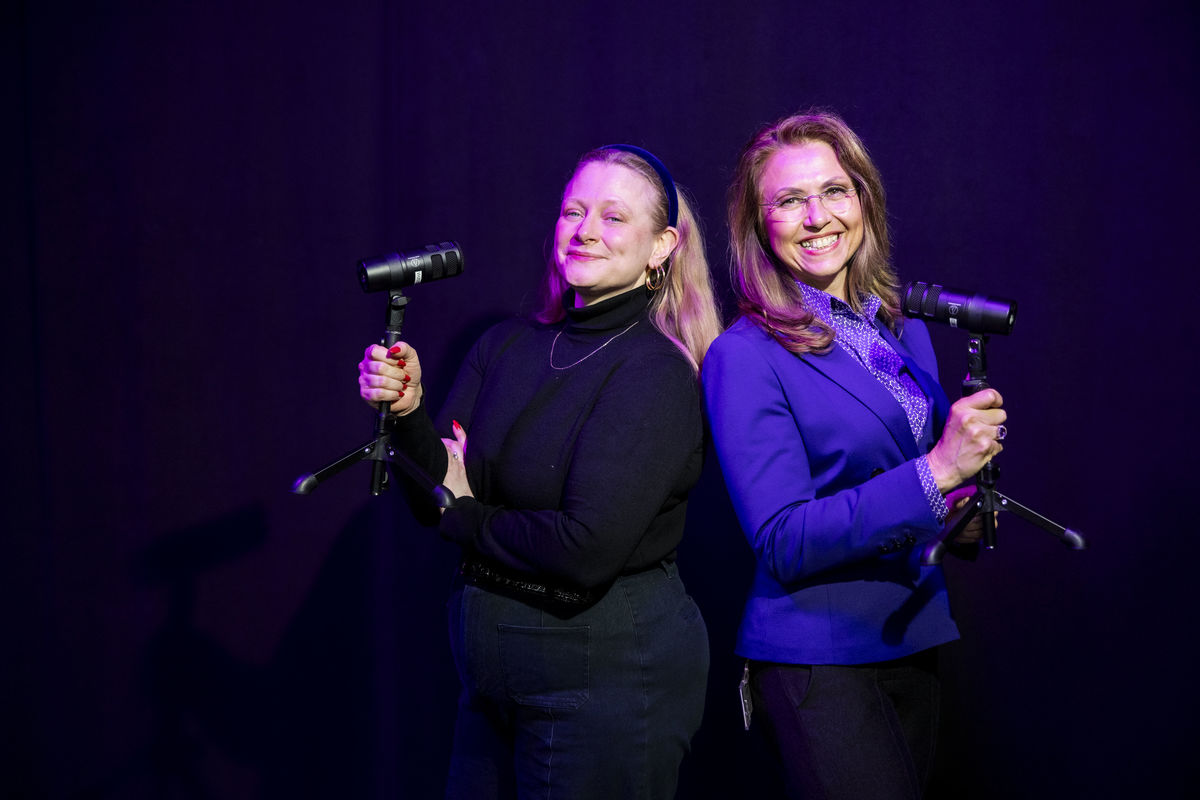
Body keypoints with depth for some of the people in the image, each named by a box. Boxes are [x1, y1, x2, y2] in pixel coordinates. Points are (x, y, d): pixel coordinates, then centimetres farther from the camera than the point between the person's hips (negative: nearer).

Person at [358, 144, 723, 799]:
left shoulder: (656, 372, -16)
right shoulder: (507, 345, 3)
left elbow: (587, 549, -24)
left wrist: (465, 516, -9)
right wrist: (407, 412, -18)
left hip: (607, 670, -6)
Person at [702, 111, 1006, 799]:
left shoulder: (905, 332, 7)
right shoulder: (746, 356, -13)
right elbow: (781, 543, -19)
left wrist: (966, 514, -3)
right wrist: (935, 472, -26)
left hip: (917, 639, 7)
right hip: (817, 659, -6)